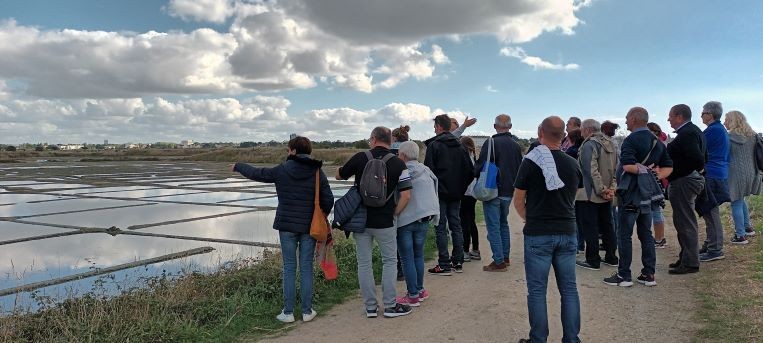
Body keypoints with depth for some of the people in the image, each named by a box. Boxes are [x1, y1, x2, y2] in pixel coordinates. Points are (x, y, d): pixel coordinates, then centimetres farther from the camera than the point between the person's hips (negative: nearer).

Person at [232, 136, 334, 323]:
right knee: (306, 268, 8)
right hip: (309, 227, 1)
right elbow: (328, 199, -3)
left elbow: (256, 173, 9)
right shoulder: (317, 172, -2)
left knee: (289, 268, 6)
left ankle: (288, 312, 9)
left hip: (287, 226, -1)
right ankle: (307, 311, 12)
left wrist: (238, 166, 28)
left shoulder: (282, 170, -4)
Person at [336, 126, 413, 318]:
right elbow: (406, 195, -10)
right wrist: (393, 214, 2)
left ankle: (370, 307, 16)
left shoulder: (360, 158, -3)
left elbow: (339, 175, 12)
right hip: (385, 222, -1)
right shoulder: (398, 163, -4)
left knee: (364, 264, 10)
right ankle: (390, 306, 13)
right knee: (389, 261, 12)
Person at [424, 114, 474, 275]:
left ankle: (444, 265, -3)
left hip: (440, 193, -6)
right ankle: (458, 262, 16)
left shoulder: (434, 145, -9)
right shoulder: (460, 146, 10)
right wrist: (461, 188, 14)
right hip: (456, 194, 6)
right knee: (456, 226, 12)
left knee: (441, 228, -2)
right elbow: (469, 170, 9)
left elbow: (429, 170, -14)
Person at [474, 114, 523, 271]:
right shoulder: (516, 145, 7)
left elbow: (480, 167, -14)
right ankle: (505, 257, 25)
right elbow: (520, 168, 14)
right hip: (509, 191, 7)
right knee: (503, 224, 20)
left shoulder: (491, 143, -14)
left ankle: (499, 261, -2)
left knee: (493, 226, -2)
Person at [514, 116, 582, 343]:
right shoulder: (573, 164, 4)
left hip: (538, 234, -4)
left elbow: (518, 201, -3)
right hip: (567, 232, 4)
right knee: (569, 289, 10)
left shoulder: (530, 162, -9)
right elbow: (572, 198, 14)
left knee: (537, 290, 3)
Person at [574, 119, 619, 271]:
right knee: (606, 226, 16)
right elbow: (616, 168, 10)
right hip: (605, 196, 8)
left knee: (590, 228, -1)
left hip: (589, 195, -8)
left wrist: (602, 189, -17)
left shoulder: (588, 145, -15)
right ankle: (611, 257, 23)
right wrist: (611, 188, 3)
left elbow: (592, 171, -22)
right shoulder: (610, 144, 11)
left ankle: (592, 260, 4)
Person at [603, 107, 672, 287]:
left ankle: (624, 275, 4)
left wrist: (643, 170, -12)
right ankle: (649, 274, 17)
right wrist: (655, 175, 0)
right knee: (646, 234, 14)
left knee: (624, 235, 0)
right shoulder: (656, 141, 12)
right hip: (648, 194, 8)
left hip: (631, 194, -8)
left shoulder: (631, 140, -14)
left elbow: (627, 166, -27)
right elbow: (668, 167, 13)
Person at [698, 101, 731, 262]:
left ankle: (715, 250, -4)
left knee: (711, 213, -7)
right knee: (709, 213, 16)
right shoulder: (721, 129, 17)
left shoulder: (713, 130, -16)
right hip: (720, 175, 11)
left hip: (711, 176, -11)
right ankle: (710, 245, 24)